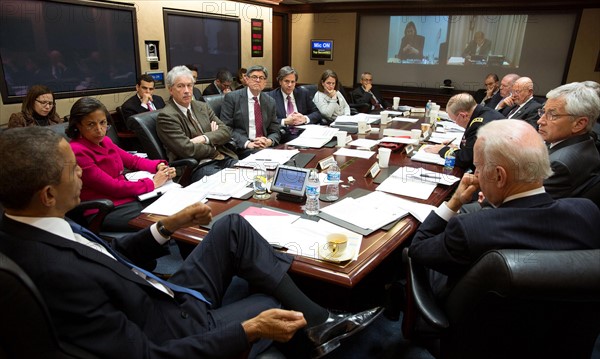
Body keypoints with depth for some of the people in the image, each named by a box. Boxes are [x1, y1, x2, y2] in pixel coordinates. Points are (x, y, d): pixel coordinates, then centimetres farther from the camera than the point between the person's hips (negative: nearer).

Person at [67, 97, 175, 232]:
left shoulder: (104, 141, 8)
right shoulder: (77, 152, -16)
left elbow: (132, 160, 17)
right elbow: (112, 187, -18)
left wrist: (159, 166, -2)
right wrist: (152, 183, -12)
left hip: (129, 197, 8)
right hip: (104, 213, -8)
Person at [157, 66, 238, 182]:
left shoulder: (203, 107, 15)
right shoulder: (166, 116, -5)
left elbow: (226, 132, 7)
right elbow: (188, 150, -15)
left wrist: (204, 138, -10)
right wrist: (214, 143, 0)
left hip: (225, 159, 6)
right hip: (198, 167, -6)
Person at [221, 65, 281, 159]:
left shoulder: (270, 102, 15)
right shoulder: (232, 98, 2)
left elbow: (275, 131, 13)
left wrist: (269, 141, -10)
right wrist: (247, 143, -18)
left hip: (265, 146, 5)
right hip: (242, 147, -5)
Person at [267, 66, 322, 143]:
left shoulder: (303, 94, 15)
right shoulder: (271, 96, 4)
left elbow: (317, 114, 14)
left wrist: (305, 118, -6)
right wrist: (285, 121, -17)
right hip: (284, 136, -4)